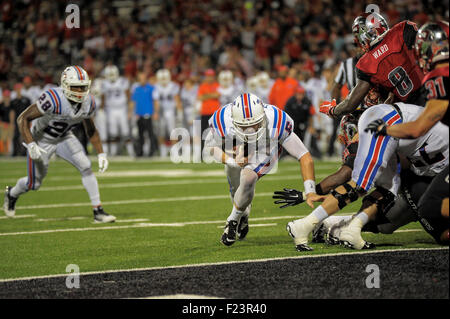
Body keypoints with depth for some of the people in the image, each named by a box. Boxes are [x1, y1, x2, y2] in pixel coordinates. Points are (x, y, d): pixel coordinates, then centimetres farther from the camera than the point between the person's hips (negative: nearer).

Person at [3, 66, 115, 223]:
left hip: (64, 138, 4)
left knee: (85, 167, -17)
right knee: (34, 184, 8)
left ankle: (98, 211, -11)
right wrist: (31, 145, -35)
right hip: (41, 140, -4)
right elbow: (23, 119, -28)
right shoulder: (53, 99, -36)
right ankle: (12, 194, 43)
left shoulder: (88, 103, -16)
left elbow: (91, 130, 4)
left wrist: (101, 154, -1)